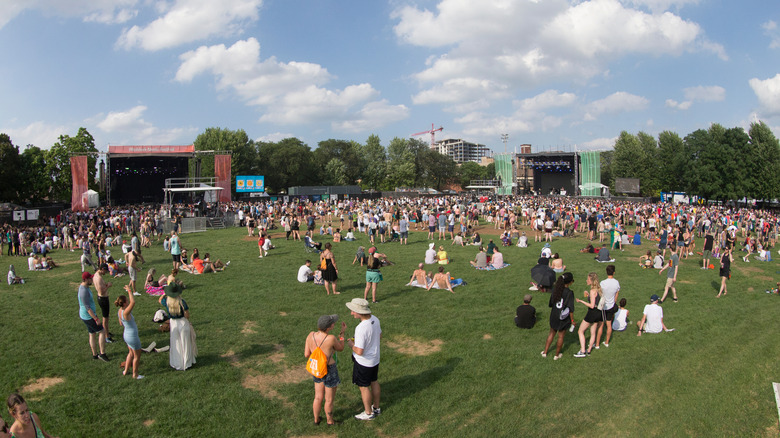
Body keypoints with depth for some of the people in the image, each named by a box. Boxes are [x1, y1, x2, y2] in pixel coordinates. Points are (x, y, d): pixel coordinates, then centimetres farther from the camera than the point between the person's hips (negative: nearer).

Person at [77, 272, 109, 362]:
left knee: (92, 334, 17)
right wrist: (96, 319, -25)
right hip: (88, 316, -10)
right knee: (102, 332, -2)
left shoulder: (82, 286, 5)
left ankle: (95, 354, 26)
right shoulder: (84, 291, -28)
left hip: (84, 315, 10)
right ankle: (102, 353, 0)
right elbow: (88, 307, -28)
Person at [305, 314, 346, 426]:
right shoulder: (331, 339, -31)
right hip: (330, 372, -5)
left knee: (318, 397, 26)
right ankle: (330, 420, 40)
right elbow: (340, 348, -10)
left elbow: (307, 354, -7)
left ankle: (316, 419, 43)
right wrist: (342, 332, -5)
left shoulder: (311, 335, -16)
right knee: (329, 399, 19)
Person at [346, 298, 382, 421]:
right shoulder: (374, 319, -9)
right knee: (374, 382, 24)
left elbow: (359, 351, -31)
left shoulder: (361, 328, -35)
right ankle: (376, 407, 42)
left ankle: (368, 413, 30)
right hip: (375, 359, 8)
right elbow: (379, 336, 8)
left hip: (364, 362, -8)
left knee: (364, 387, 12)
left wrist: (352, 345, -12)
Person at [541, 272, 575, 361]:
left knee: (552, 334, 23)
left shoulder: (555, 289, -6)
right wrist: (572, 320, -7)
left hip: (553, 316, 4)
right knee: (561, 336, 15)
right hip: (563, 318, -4)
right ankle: (557, 355, 29)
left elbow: (551, 303, 3)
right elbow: (570, 309, -18)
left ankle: (545, 352, 30)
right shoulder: (569, 293, -21)